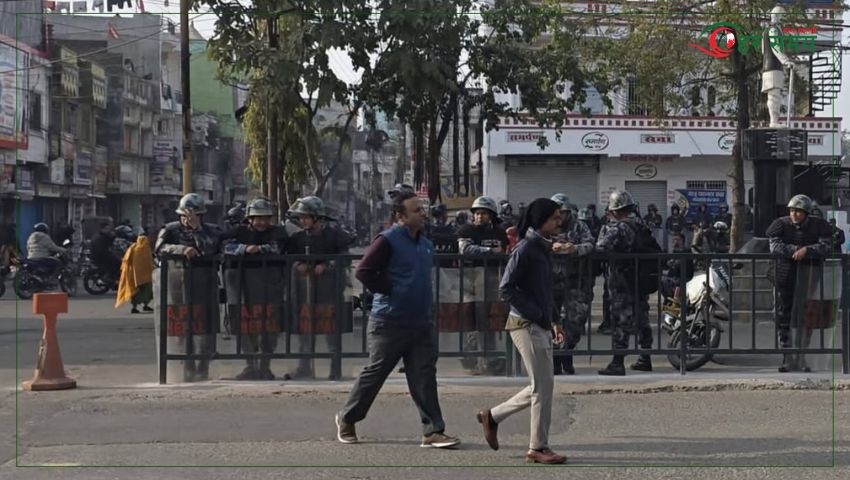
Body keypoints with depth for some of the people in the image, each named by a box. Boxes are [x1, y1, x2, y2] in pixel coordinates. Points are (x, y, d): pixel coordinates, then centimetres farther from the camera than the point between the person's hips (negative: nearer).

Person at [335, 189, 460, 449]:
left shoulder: (425, 244, 14)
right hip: (390, 322, -6)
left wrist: (427, 308, 14)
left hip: (422, 322, 6)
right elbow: (364, 271, -18)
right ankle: (346, 419, 22)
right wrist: (391, 291, -15)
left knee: (424, 376, 0)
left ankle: (433, 431, 0)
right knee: (375, 373, 4)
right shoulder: (388, 241, -11)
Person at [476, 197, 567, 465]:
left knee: (541, 387, 13)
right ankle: (538, 448, 5)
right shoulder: (526, 249, -14)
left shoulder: (544, 248, 13)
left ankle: (492, 416, 25)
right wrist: (536, 314, -17)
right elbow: (506, 288, -18)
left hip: (541, 326, 9)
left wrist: (553, 321, 13)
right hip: (527, 325, -9)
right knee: (543, 386, -5)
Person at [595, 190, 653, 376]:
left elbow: (601, 250, -24)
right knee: (642, 320, 15)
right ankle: (645, 359, 23)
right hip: (642, 282, 7)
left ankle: (618, 363, -8)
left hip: (621, 284, -7)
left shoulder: (615, 228, -13)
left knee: (621, 321, -7)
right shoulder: (641, 228, 10)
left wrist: (604, 229, -14)